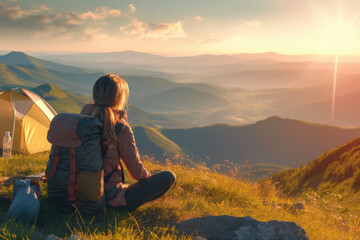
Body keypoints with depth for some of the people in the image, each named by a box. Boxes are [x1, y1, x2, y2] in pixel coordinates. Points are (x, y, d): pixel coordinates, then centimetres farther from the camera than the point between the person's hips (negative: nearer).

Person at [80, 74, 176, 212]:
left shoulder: (85, 114, -4)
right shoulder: (121, 128, -20)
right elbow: (136, 171, -8)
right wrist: (149, 177, 11)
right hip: (110, 198, -6)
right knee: (169, 177, -1)